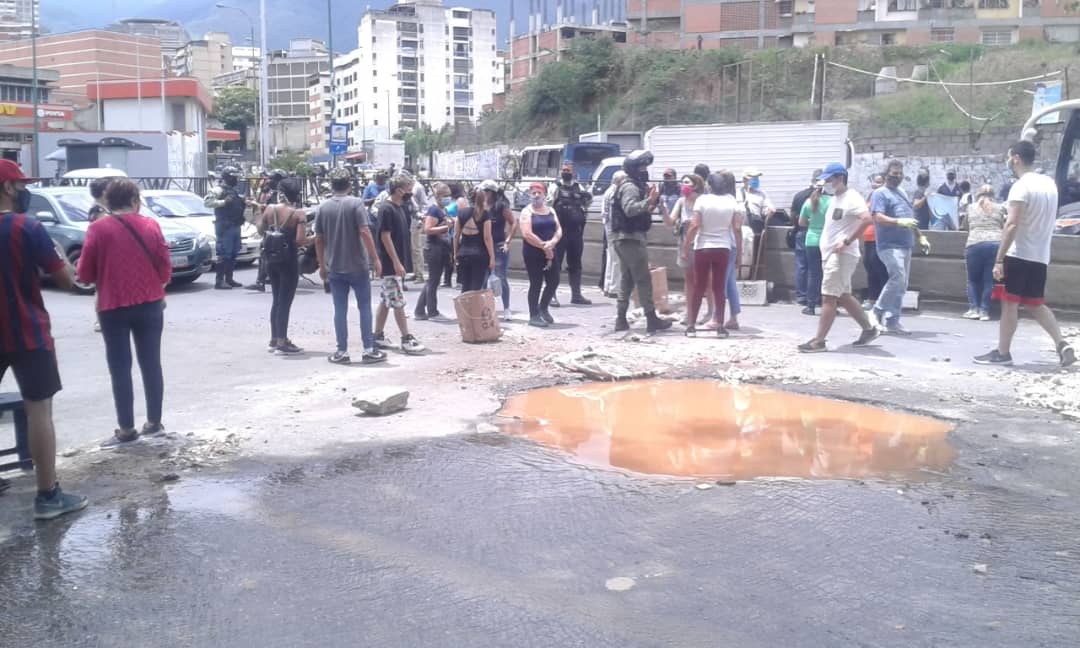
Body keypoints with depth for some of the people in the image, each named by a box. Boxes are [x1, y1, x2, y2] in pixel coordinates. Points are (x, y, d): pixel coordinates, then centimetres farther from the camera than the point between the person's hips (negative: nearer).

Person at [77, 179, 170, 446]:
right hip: (150, 304, 2)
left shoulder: (98, 229, -6)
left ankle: (126, 428, 6)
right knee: (151, 364, 11)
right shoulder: (151, 225, -1)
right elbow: (165, 268, 1)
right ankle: (154, 422, 16)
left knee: (120, 368, 4)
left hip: (114, 307, -2)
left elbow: (85, 274, -4)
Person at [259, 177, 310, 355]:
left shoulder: (270, 209, 0)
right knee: (285, 302, 0)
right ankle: (282, 343, 2)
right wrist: (312, 240, -3)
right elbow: (300, 240, -21)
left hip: (271, 259, 6)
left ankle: (274, 339, 25)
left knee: (277, 300, 18)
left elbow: (261, 230, 7)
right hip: (288, 261, -6)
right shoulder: (299, 213, -14)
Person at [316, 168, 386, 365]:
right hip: (357, 266, -3)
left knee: (340, 310, 7)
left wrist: (322, 265, 14)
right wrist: (375, 259, -12)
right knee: (365, 307, 6)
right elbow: (364, 232, -16)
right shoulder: (356, 203, -8)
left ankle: (342, 352, 9)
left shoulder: (323, 207, 4)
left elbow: (318, 239, 6)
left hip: (334, 268, 3)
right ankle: (369, 350, 6)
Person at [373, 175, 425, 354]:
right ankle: (406, 339, -3)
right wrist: (397, 263, -21)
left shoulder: (399, 207, 13)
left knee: (386, 301, 12)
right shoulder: (387, 209, -15)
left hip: (396, 263, 9)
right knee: (398, 302, -6)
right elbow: (385, 237, -19)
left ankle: (378, 336, 19)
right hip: (391, 264, -9)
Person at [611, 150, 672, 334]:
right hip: (631, 238, -11)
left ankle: (621, 320, 14)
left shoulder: (638, 186, 19)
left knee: (627, 279, 12)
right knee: (644, 279, -8)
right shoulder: (630, 187, -13)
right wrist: (648, 201, -37)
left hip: (628, 239, 11)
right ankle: (652, 319, -6)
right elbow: (629, 208, -29)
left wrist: (650, 205, 8)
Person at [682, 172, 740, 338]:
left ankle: (691, 325, 9)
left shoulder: (702, 200, -5)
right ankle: (720, 326, 6)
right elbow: (737, 228, -4)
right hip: (723, 249, 1)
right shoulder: (731, 202, 2)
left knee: (698, 288, 6)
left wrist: (685, 247, -5)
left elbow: (694, 226, -11)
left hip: (703, 248, -1)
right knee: (719, 288, 7)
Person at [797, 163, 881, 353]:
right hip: (830, 255, 10)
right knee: (843, 296, 15)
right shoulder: (835, 199, 17)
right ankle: (869, 329, 27)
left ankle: (819, 341, -7)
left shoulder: (851, 198, -13)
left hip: (841, 256, -10)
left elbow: (867, 219, -27)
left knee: (829, 297, -9)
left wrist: (847, 241, -26)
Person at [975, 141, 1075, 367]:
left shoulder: (1021, 186, -15)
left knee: (1009, 303, 1)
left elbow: (1012, 225, -22)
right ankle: (1062, 344, 4)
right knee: (1037, 304, 16)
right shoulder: (1049, 183, 11)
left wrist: (999, 259, -22)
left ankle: (1002, 353, 7)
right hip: (1041, 256, 8)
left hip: (1019, 255, -8)